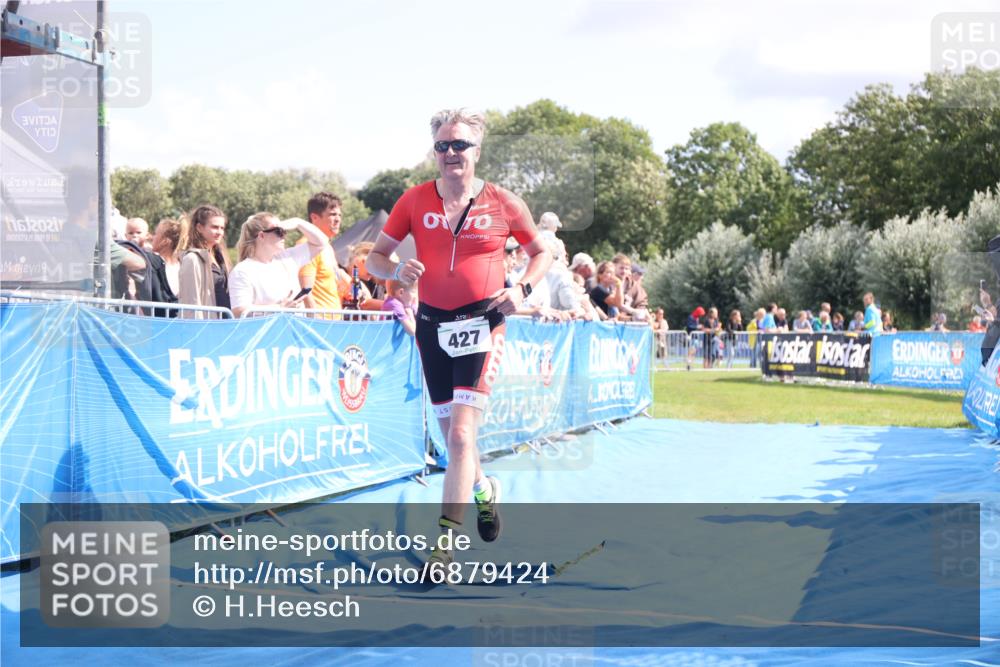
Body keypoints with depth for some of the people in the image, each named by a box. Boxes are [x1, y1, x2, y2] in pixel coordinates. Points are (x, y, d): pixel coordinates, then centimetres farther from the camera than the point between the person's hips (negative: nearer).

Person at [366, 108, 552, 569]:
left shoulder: (503, 203, -1)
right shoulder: (415, 200, 3)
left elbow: (542, 252, 13)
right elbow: (375, 257, 7)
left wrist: (522, 288, -5)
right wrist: (397, 270, -16)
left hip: (483, 323, -3)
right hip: (432, 323, 3)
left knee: (461, 434, -14)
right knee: (451, 434, 13)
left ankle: (444, 544, -13)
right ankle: (484, 490, 44)